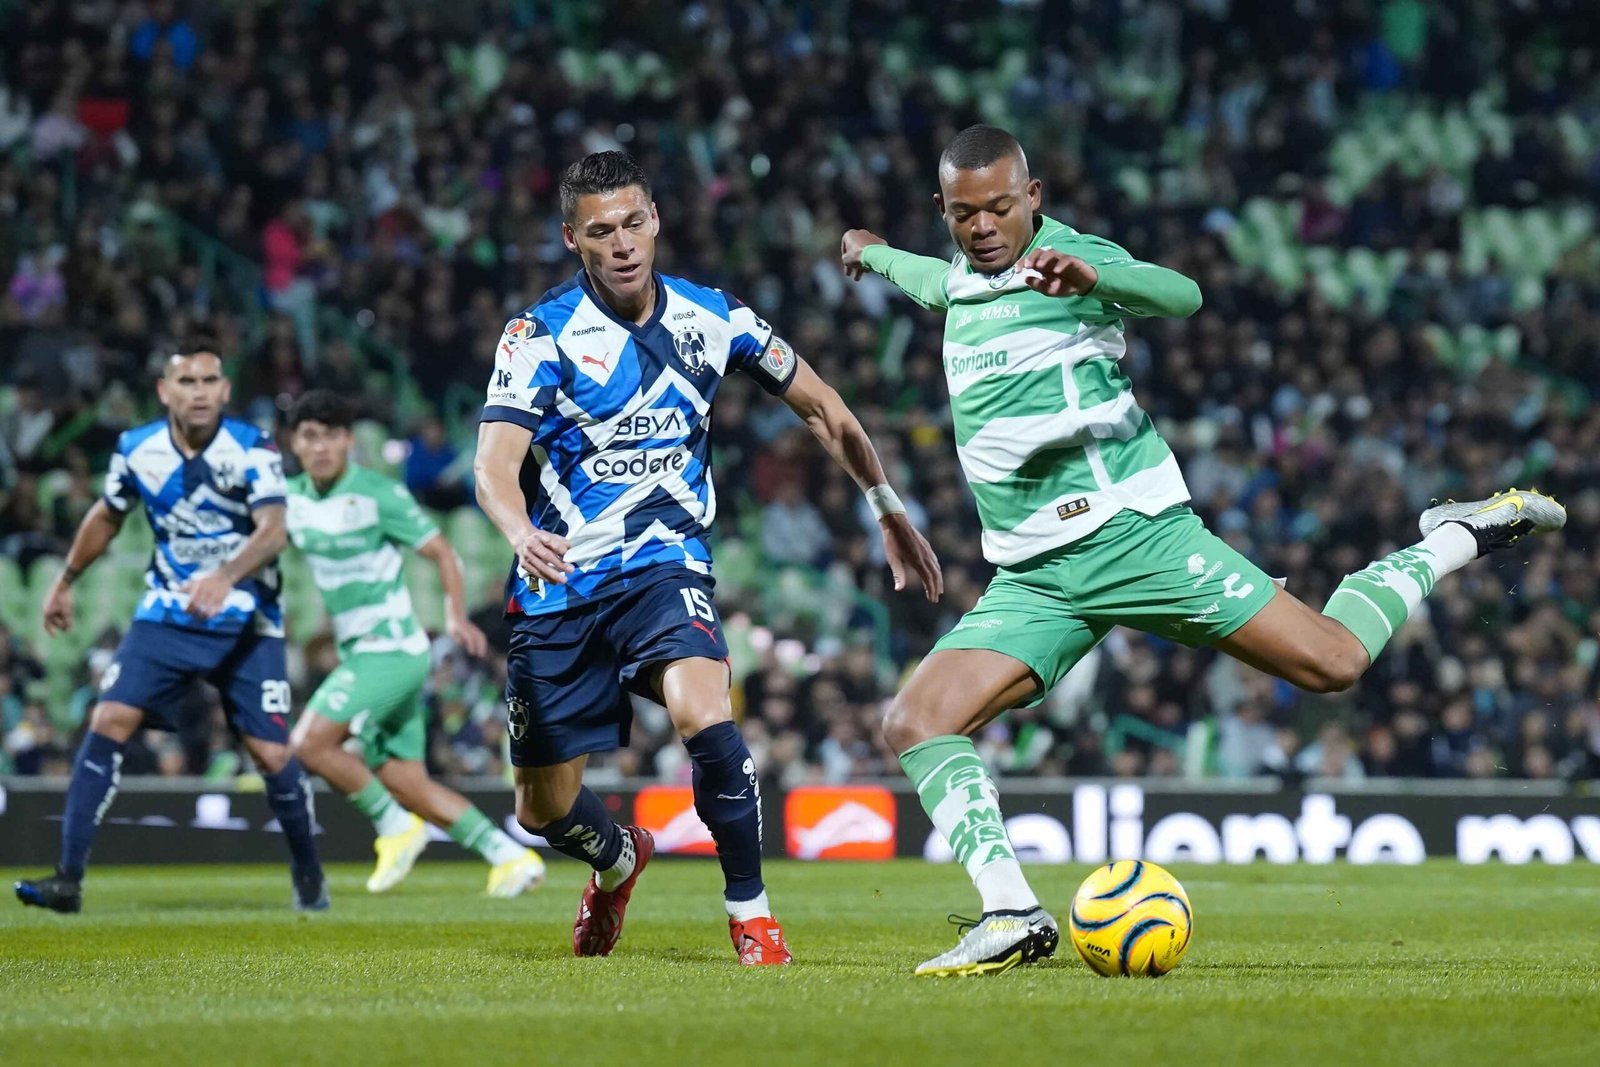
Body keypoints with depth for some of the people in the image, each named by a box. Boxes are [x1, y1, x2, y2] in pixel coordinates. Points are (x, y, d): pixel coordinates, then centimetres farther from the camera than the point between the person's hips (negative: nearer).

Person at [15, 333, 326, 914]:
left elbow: (273, 530, -29)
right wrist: (64, 583, 25)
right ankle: (68, 878, -14)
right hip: (166, 616, 3)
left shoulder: (254, 450, -15)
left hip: (246, 624, -3)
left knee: (272, 754, -6)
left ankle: (309, 872, 20)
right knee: (109, 721, -14)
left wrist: (226, 576, -47)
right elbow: (107, 516, 16)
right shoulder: (136, 449, -3)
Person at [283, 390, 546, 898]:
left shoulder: (378, 494, -12)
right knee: (407, 785, 6)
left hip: (392, 648, -7)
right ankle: (509, 855, 14)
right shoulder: (291, 498, 6)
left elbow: (441, 552, -8)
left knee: (310, 742, -19)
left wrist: (456, 617, -21)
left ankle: (395, 827, -1)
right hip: (358, 652, 7)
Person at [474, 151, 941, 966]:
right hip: (560, 585, 0)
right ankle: (618, 862, 44)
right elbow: (494, 464, -20)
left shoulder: (712, 318, 0)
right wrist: (522, 533, -42)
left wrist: (888, 511, 15)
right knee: (543, 810, 7)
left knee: (703, 715, -31)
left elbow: (821, 408, 14)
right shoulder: (540, 334, -8)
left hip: (664, 566, 0)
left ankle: (749, 910, -12)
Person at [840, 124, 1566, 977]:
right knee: (914, 723, -14)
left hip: (1132, 534, -6)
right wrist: (875, 253, 61)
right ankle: (1011, 918, -17)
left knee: (1332, 662, -9)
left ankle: (1455, 541, 17)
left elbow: (1179, 294, -28)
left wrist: (1087, 275, -48)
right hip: (1033, 580, 6)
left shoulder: (1067, 257, -7)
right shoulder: (961, 280, 14)